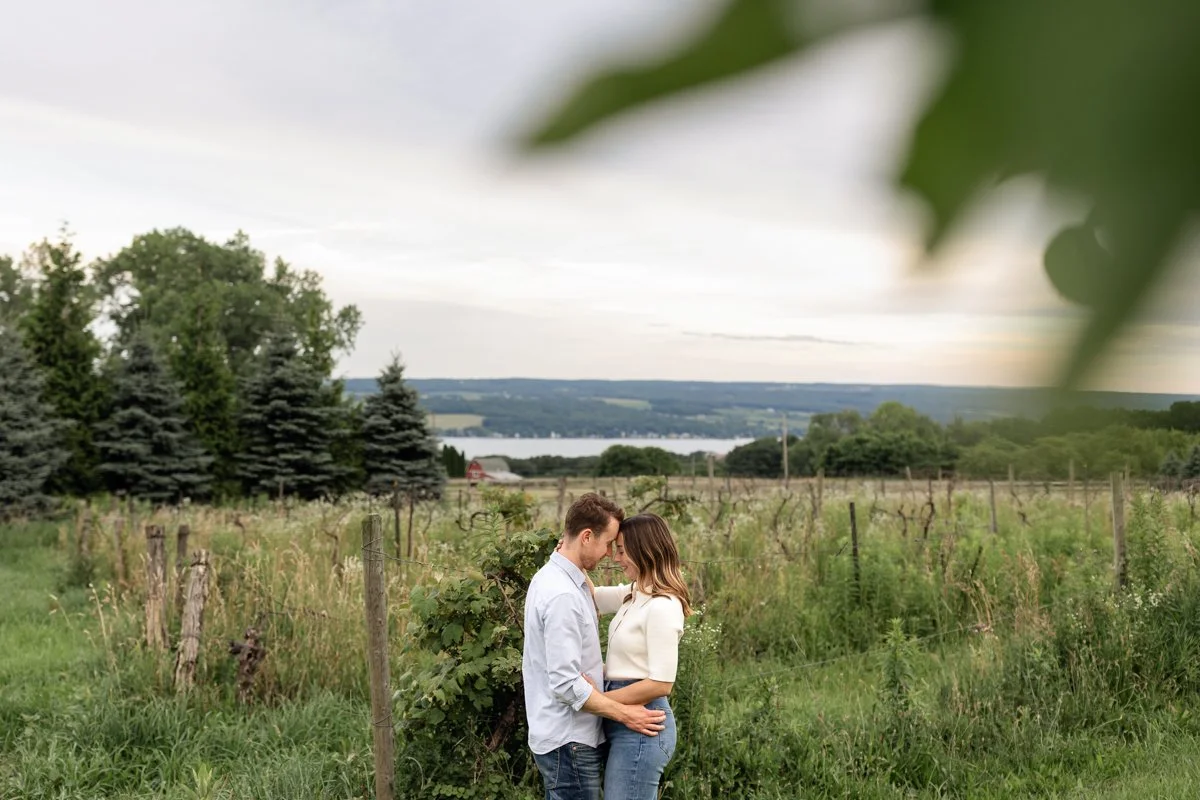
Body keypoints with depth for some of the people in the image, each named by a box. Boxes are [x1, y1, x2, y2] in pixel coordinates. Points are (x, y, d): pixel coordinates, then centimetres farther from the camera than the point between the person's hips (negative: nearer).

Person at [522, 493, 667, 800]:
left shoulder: (555, 576, 9)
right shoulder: (562, 595, -23)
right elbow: (566, 684, -25)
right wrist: (624, 714, -18)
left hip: (565, 735, 10)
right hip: (569, 741, -10)